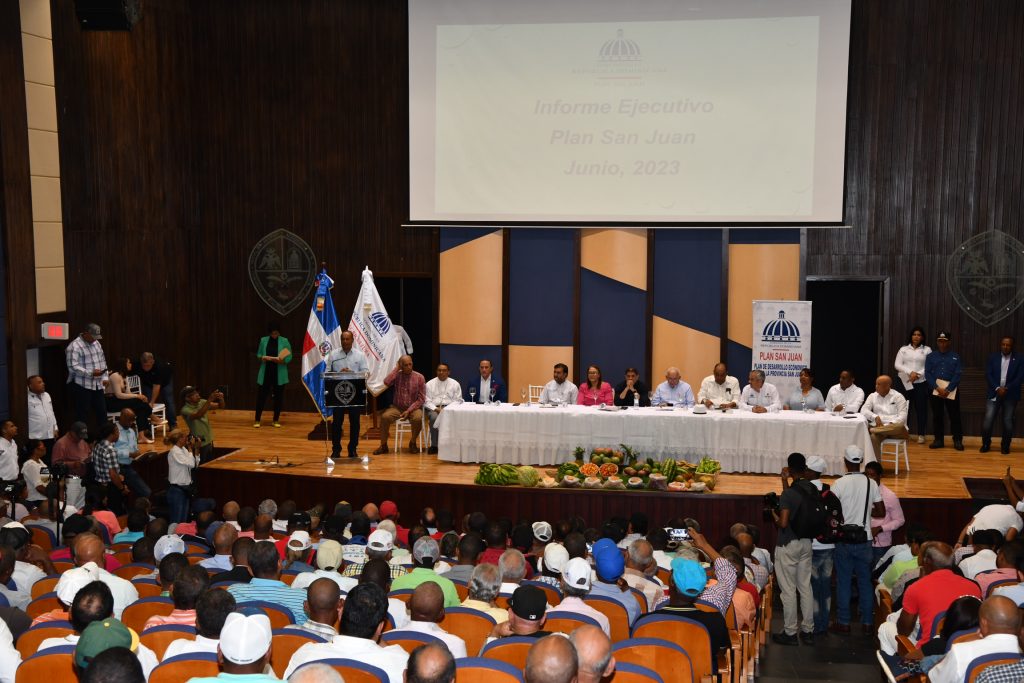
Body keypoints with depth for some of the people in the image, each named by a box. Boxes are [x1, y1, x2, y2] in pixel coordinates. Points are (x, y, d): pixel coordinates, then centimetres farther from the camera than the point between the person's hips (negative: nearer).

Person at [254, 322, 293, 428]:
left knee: (278, 397, 5)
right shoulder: (263, 340, 4)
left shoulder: (284, 341, -3)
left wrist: (275, 359, -20)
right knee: (261, 395, 0)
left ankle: (276, 420, 16)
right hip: (265, 373, 1)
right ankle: (257, 420, 6)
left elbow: (288, 358, -6)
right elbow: (258, 355, 9)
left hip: (279, 374, -1)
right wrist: (263, 358, -14)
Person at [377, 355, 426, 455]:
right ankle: (383, 445, -10)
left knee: (417, 418, -34)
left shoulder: (419, 377, -2)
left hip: (413, 408, -1)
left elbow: (421, 398, -4)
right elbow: (386, 382, -20)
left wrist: (409, 410, -16)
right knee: (385, 417, -27)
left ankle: (412, 443, -7)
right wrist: (397, 368, -11)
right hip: (397, 407, 1)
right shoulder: (396, 375, 2)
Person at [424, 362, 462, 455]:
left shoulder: (455, 384, 13)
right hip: (434, 409, 0)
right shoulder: (430, 384, 12)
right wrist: (436, 409, -12)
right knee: (434, 418, -36)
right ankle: (434, 445, -25)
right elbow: (427, 401, 6)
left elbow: (458, 400, 8)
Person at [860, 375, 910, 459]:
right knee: (874, 437, -34)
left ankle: (873, 429, -50)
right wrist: (875, 417, -15)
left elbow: (902, 417, -3)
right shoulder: (873, 396, 15)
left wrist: (891, 424, -21)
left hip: (895, 426, -1)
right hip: (880, 426, 2)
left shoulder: (898, 397, 6)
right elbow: (863, 410, 3)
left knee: (900, 427, -39)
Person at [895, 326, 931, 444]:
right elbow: (897, 365, 0)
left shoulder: (927, 350, 5)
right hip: (905, 382, 1)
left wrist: (918, 374, -14)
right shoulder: (903, 349, 9)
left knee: (921, 408, -1)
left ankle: (921, 434, 5)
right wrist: (910, 372, -13)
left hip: (921, 382, -1)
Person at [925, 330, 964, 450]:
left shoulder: (955, 356, 5)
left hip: (951, 390, -1)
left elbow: (957, 375, -3)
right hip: (935, 390, 2)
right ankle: (939, 440, 12)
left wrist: (947, 390, -14)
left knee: (954, 416, -2)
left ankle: (958, 440, 4)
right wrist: (938, 388, -13)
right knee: (937, 416, 6)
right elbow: (927, 374, -1)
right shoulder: (931, 356, 8)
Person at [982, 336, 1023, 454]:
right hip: (994, 394, 1)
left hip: (1010, 396, -1)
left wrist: (1006, 388, -17)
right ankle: (986, 444, 10)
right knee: (988, 420, -5)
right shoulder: (993, 357, 5)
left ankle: (1005, 446, 15)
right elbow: (988, 375, -1)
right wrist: (997, 388, -14)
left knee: (1008, 422, 1)